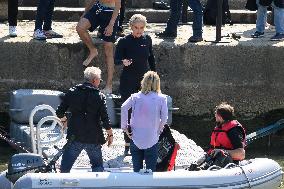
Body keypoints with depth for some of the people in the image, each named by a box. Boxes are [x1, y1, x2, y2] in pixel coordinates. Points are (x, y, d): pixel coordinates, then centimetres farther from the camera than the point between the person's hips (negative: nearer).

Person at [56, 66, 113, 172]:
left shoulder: (72, 93, 0)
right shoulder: (100, 96, -6)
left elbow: (59, 113, 3)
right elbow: (105, 119, -7)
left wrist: (64, 120, 25)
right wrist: (110, 134, 8)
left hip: (74, 136, 1)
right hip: (94, 138, -1)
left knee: (65, 167, 10)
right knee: (97, 166, 14)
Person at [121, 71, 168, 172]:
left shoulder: (135, 97, 0)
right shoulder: (161, 98, -4)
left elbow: (124, 107, -14)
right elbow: (164, 117, -10)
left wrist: (124, 127, -7)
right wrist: (159, 130, 6)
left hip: (136, 138, 2)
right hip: (152, 140, -2)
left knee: (136, 170, 11)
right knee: (151, 171, 6)